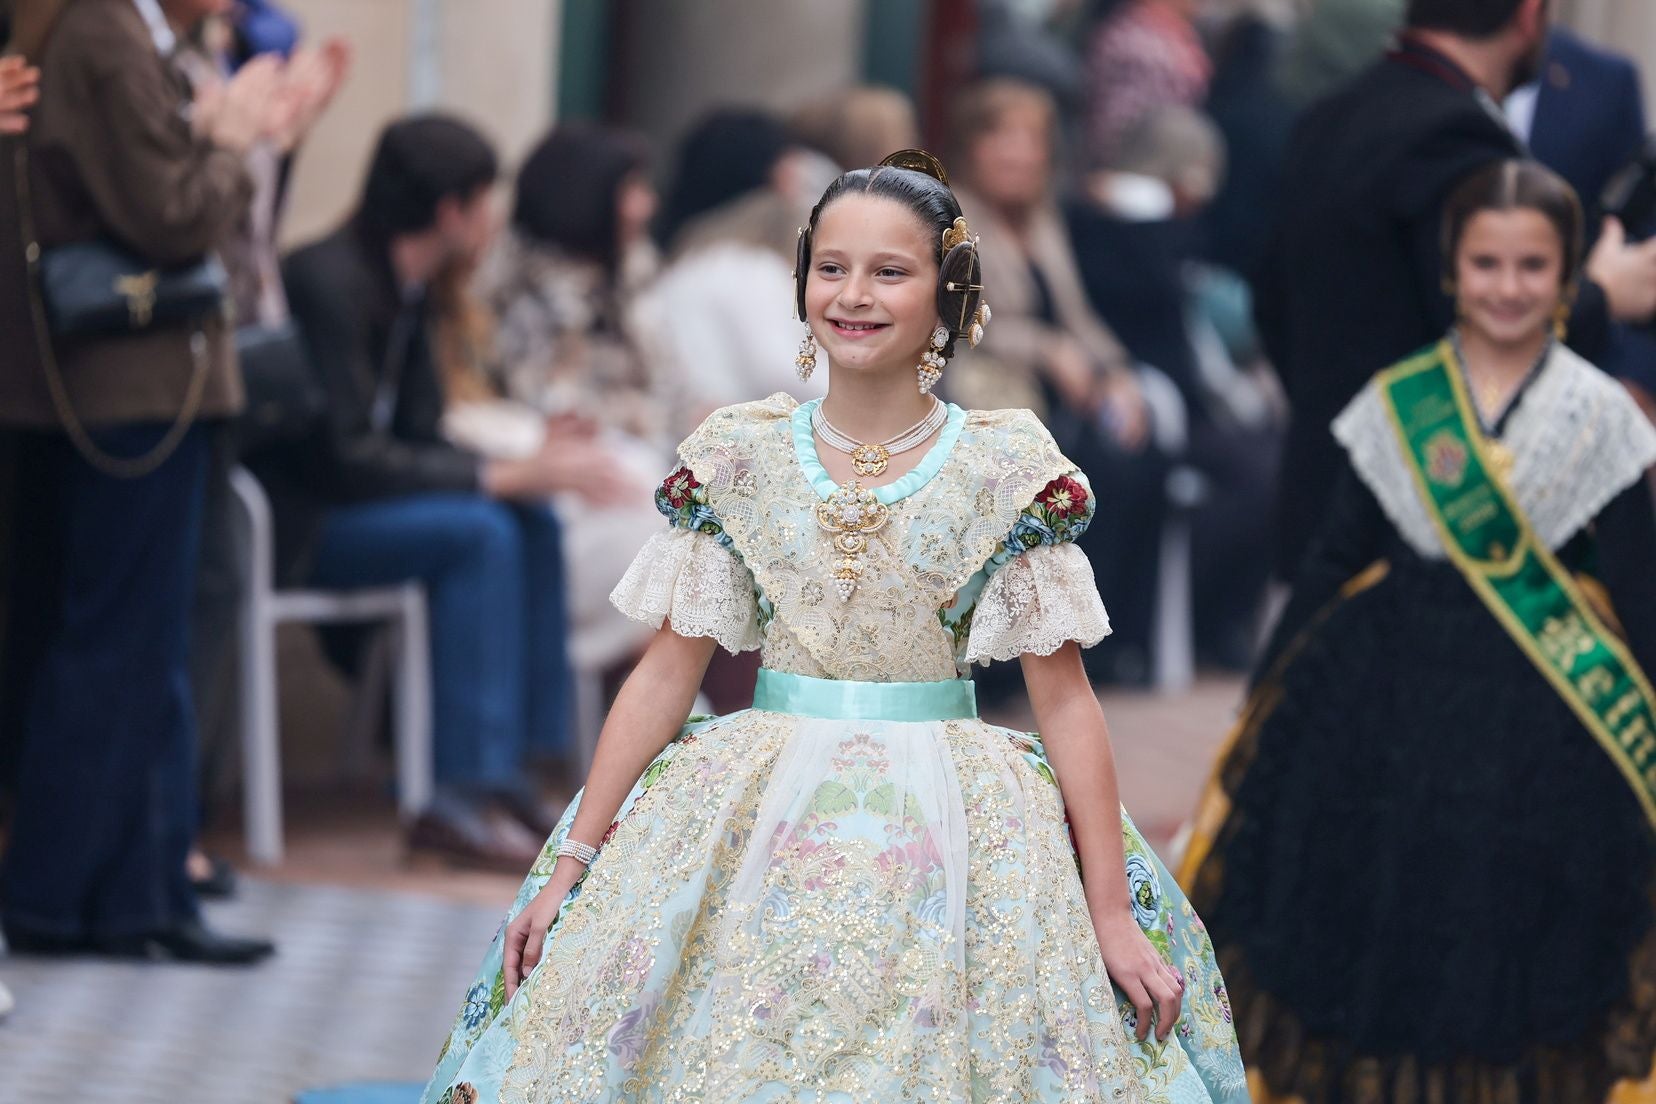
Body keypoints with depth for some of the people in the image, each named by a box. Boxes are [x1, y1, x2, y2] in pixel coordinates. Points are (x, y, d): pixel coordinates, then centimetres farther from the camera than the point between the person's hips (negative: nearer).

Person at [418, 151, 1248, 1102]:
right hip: (761, 817, 1)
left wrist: (1113, 915, -7)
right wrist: (571, 862, 1)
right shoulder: (740, 453, 3)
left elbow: (1065, 695, -3)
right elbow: (668, 673, 6)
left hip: (946, 823, -1)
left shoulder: (1007, 466, -2)